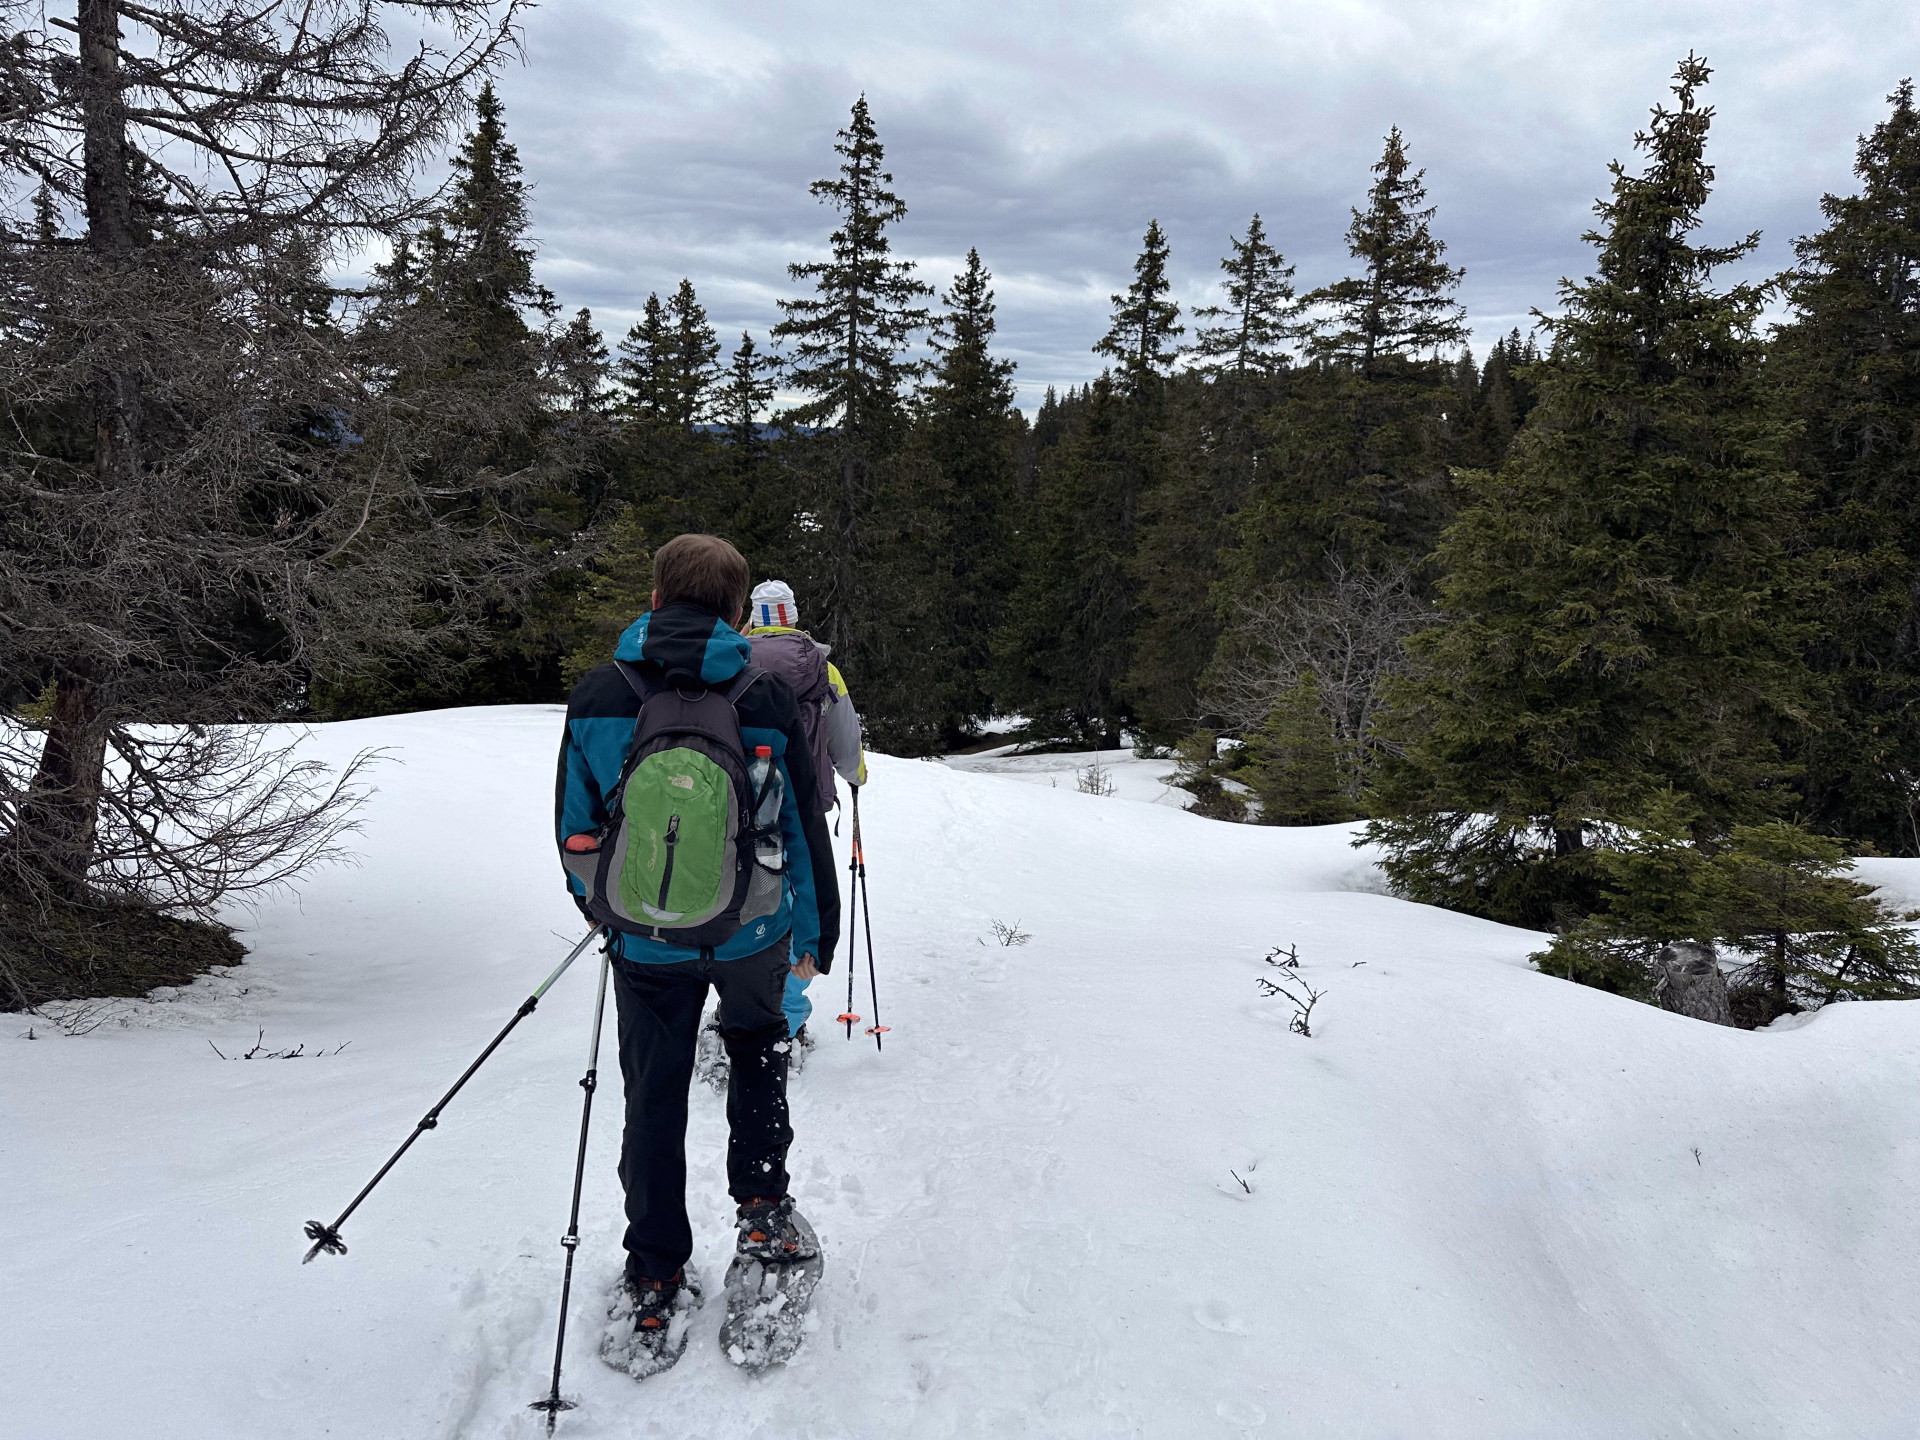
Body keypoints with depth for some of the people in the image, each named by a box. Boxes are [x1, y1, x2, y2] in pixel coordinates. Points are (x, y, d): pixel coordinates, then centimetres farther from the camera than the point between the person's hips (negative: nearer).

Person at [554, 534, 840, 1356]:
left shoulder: (596, 697, -7)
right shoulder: (766, 699, -10)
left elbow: (574, 822, 2)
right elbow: (803, 828, -3)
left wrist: (597, 904, 21)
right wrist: (815, 937, 9)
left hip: (646, 940, 1)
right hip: (751, 932, 0)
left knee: (654, 1100, 14)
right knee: (758, 1050, 28)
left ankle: (654, 1285, 22)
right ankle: (763, 1210, 23)